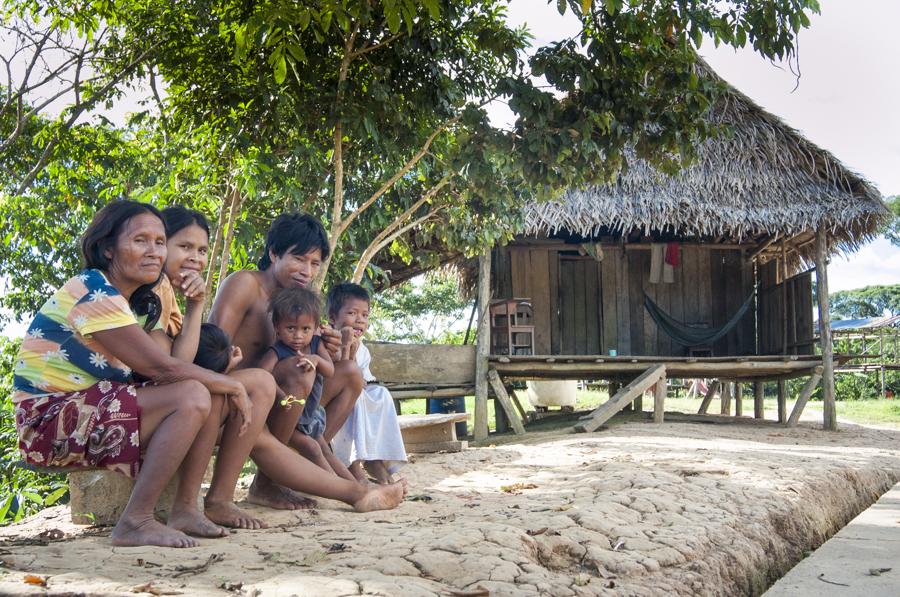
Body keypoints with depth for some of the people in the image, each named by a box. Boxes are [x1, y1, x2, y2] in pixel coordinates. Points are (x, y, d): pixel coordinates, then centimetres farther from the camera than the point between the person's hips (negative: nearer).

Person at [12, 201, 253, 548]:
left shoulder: (143, 302, 12)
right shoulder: (93, 292, -17)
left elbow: (177, 363, 2)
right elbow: (160, 368, -22)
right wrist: (233, 386, -13)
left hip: (91, 408, 9)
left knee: (212, 392, 1)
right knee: (191, 398, -24)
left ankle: (185, 509, -2)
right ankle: (135, 522, -20)